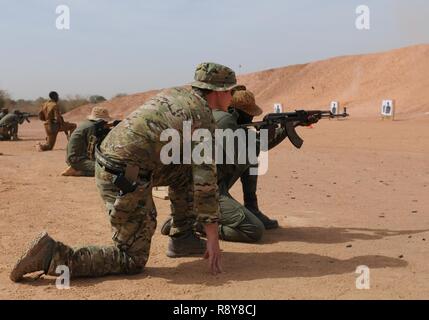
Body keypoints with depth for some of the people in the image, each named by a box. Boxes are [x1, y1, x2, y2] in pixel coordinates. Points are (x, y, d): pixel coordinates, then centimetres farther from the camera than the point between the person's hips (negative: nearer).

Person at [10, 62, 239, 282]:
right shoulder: (203, 116, -7)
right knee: (133, 261, 3)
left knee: (185, 169, 20)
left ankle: (182, 237, 26)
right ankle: (54, 255, -6)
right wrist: (213, 238, -7)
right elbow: (205, 180, -11)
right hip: (124, 180, -9)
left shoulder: (173, 93, 15)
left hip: (107, 162, 9)